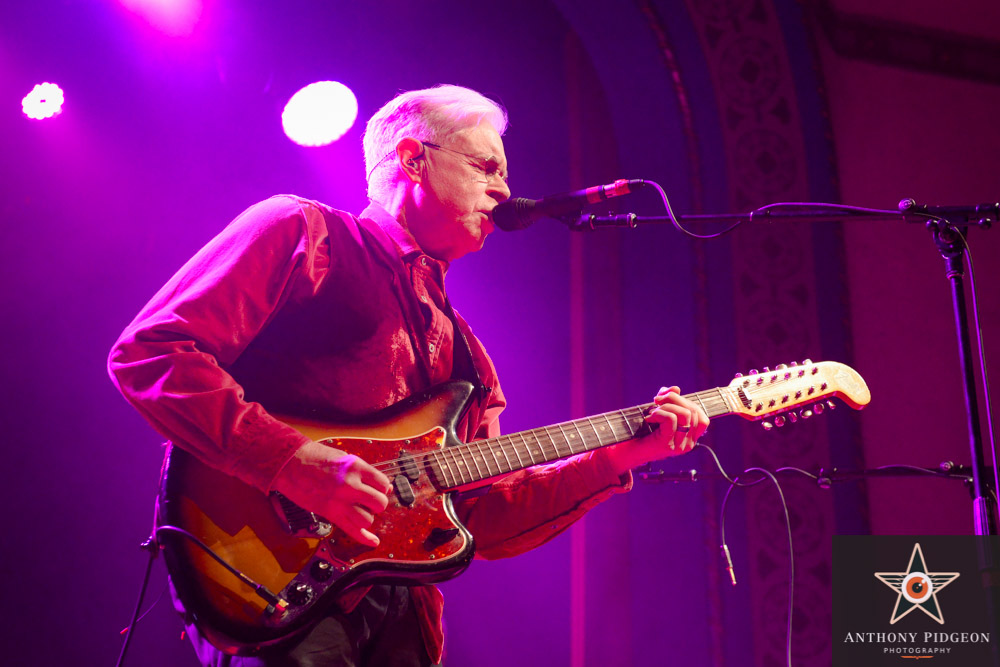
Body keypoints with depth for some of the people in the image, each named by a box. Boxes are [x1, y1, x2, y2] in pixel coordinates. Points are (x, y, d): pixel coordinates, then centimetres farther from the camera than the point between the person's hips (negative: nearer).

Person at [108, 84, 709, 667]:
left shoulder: (462, 348, 20)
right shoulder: (301, 232, 2)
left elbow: (480, 518, 16)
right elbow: (147, 353, -8)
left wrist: (621, 455, 9)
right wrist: (294, 461, -19)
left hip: (393, 611, 6)